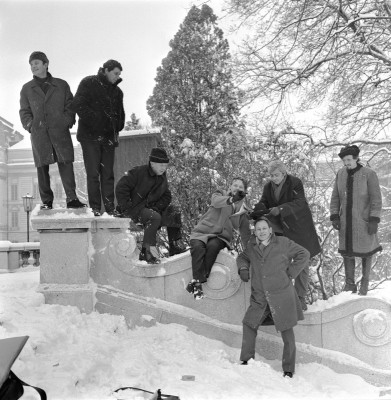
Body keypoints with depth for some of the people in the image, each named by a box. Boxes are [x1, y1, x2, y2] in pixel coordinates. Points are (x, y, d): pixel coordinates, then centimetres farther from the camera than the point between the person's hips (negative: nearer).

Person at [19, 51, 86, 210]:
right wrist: (30, 125, -2)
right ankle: (46, 201, 8)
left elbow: (70, 106, 11)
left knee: (66, 163, -10)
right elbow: (24, 111, 15)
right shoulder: (27, 89, 16)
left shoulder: (61, 85, 13)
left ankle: (71, 198, -8)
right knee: (42, 167, 1)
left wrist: (67, 121, -5)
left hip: (60, 131, -1)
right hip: (39, 133, 1)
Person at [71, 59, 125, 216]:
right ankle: (95, 207, 2)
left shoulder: (117, 91, 17)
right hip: (90, 136, -5)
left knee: (108, 174, 5)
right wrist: (94, 120, -16)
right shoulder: (88, 83, 0)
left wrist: (117, 130, 11)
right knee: (93, 173, -4)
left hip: (108, 138, 5)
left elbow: (120, 114, 25)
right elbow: (78, 105, -11)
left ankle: (110, 207, 8)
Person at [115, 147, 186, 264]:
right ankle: (146, 253, -31)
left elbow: (166, 197, 13)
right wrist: (127, 207, -18)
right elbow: (121, 188, -15)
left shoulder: (162, 177, 9)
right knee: (155, 217, -32)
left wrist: (156, 207, -6)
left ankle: (175, 246, 7)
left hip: (150, 208, 8)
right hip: (134, 208, -8)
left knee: (172, 214, -1)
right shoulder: (139, 172, -13)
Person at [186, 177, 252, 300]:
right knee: (198, 247, -33)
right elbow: (216, 201, -17)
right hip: (203, 231, -1)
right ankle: (198, 281, -31)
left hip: (221, 237, 1)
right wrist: (232, 199, -36)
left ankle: (197, 280, -29)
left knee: (213, 246, -33)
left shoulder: (242, 209, 15)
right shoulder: (221, 194, 9)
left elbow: (245, 232, 19)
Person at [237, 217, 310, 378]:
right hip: (259, 297, 4)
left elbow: (304, 254, 0)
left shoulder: (283, 243, -7)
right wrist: (243, 268, 3)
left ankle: (288, 369, 17)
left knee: (286, 331, 4)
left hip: (281, 295, -3)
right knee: (249, 325, 7)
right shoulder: (252, 246, 4)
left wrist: (290, 273, -6)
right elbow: (242, 257, 24)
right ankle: (247, 360, 24)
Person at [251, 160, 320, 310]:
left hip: (299, 228, -3)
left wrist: (280, 209, -36)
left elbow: (300, 202, -23)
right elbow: (263, 203, -4)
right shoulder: (268, 187, 4)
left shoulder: (295, 183, -12)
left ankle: (300, 297, 15)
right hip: (281, 230, 4)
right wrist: (257, 211, -28)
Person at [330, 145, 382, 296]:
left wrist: (374, 220, -15)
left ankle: (364, 283, 28)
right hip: (345, 222, 4)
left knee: (366, 252, 11)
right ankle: (350, 284, 21)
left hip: (363, 221, -3)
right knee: (346, 251, 7)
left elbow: (376, 198, -11)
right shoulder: (340, 174, 2)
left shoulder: (369, 174, -11)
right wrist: (334, 216, -1)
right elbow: (335, 197, 6)